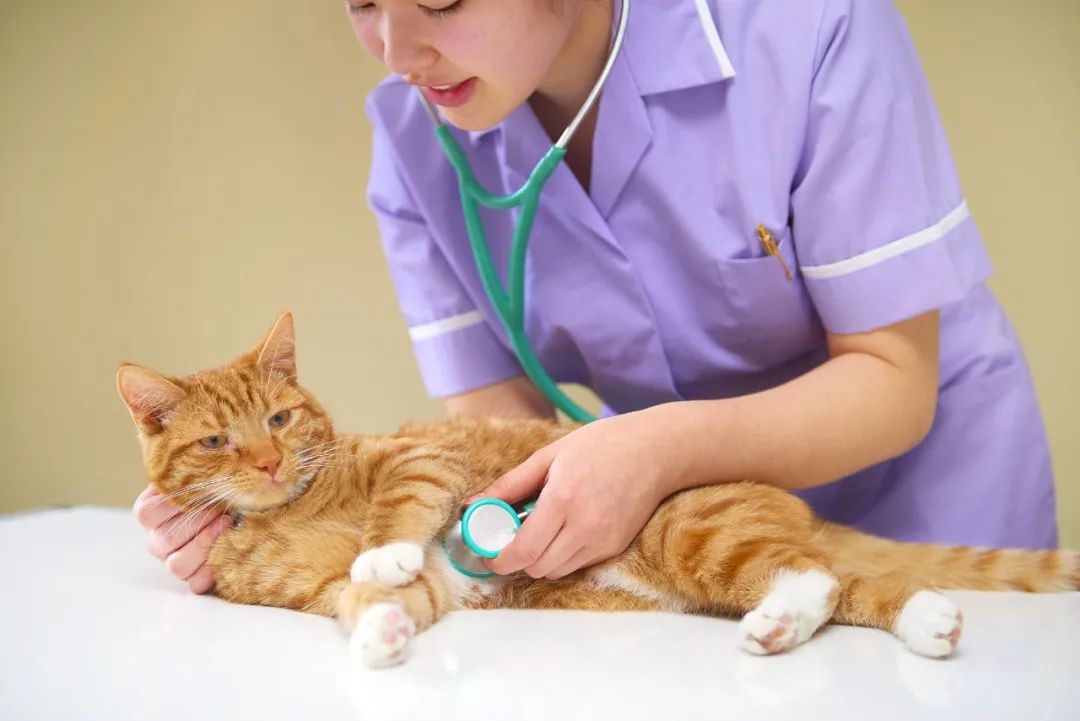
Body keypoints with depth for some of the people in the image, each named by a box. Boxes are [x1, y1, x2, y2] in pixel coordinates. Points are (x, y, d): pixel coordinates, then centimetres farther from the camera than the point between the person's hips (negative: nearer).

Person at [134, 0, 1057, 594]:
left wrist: (665, 448, -34)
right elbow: (497, 427, -10)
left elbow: (893, 379, -19)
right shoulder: (414, 140, -14)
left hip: (916, 474, -1)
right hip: (692, 513, 2)